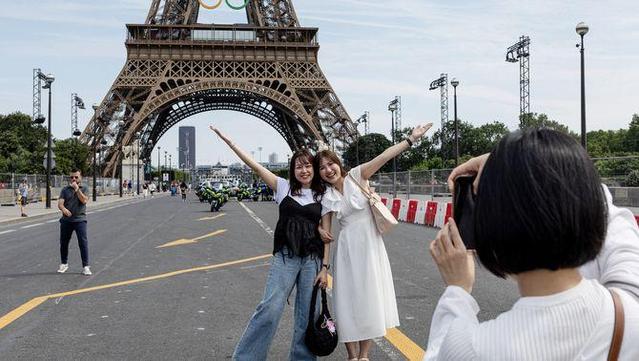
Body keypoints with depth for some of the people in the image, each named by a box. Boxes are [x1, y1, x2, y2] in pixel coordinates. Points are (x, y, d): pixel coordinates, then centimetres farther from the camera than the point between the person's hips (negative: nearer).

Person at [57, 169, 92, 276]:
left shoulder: (84, 188, 5)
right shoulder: (65, 190, 9)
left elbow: (84, 200, -13)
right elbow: (60, 203, -5)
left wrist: (77, 189, -13)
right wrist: (63, 209, -26)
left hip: (80, 220, -3)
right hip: (66, 220, 3)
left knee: (83, 242, -10)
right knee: (63, 242, 11)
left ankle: (86, 266, -7)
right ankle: (64, 264, 30)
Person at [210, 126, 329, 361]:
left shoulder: (322, 197, 9)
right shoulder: (284, 187, 6)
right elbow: (255, 166, 0)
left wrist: (324, 267, 2)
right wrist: (228, 141, -5)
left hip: (313, 260, 2)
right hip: (285, 257, -2)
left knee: (307, 315, 5)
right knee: (270, 308, -9)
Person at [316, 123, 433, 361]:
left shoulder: (356, 176, -3)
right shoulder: (327, 198, 4)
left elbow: (384, 157, -13)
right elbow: (325, 233, 7)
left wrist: (411, 139, -19)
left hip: (371, 245, -1)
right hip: (347, 249, 1)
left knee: (370, 298, 5)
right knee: (349, 299, 2)